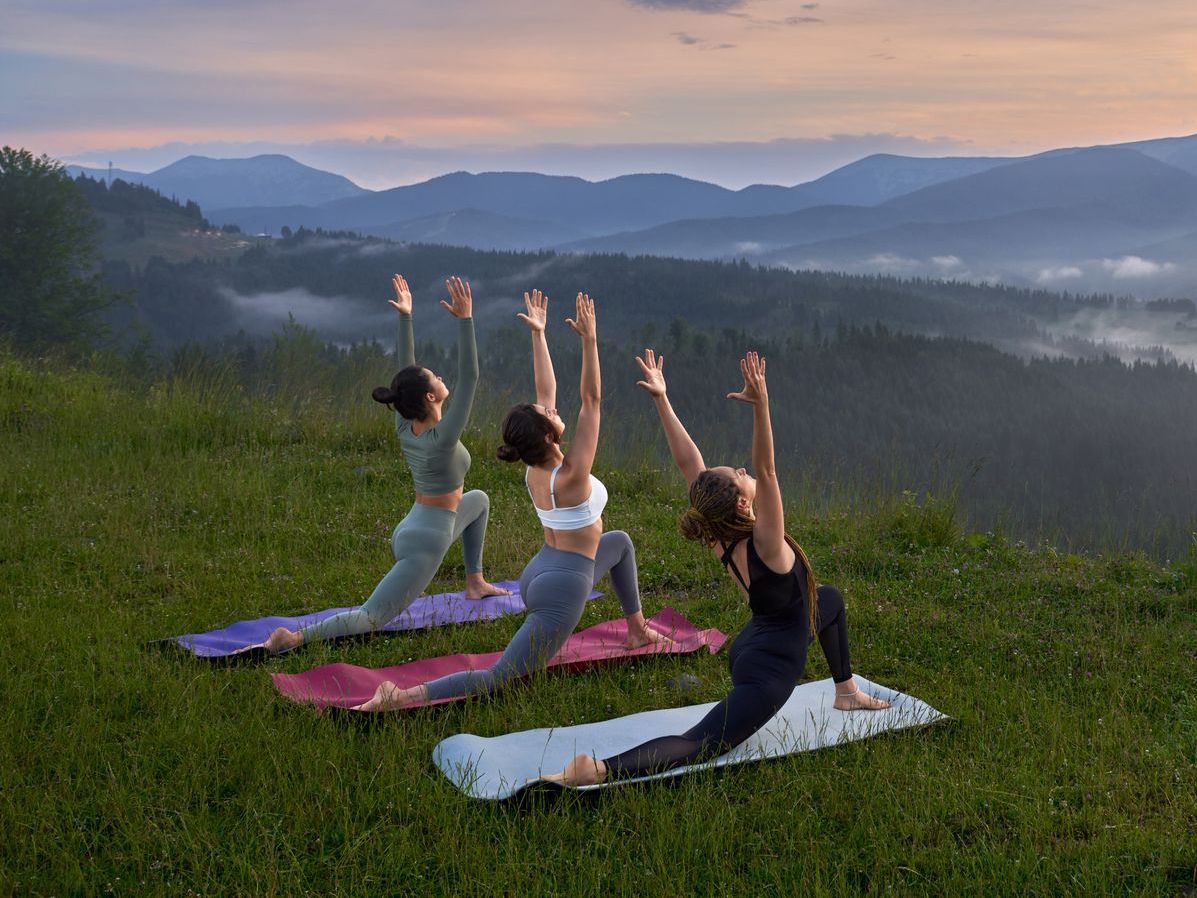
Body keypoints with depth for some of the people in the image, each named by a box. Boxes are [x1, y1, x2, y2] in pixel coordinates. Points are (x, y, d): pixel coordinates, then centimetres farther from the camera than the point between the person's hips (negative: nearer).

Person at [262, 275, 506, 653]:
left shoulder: (405, 427, -2)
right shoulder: (442, 438, -22)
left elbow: (406, 369, 3)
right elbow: (469, 377, -25)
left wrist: (405, 317, 2)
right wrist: (464, 319, -29)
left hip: (412, 529, 9)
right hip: (426, 542, -9)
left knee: (478, 499, 32)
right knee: (370, 618, -11)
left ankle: (475, 583, 35)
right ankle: (295, 637, -26)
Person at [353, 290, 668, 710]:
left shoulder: (534, 470, -3)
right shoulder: (571, 474, -23)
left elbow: (546, 391, 4)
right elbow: (591, 399, -23)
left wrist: (538, 334, 7)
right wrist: (589, 340, -25)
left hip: (541, 571, 9)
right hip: (563, 587, -9)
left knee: (620, 542, 31)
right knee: (496, 679, -9)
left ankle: (637, 630, 38)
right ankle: (402, 697, -23)